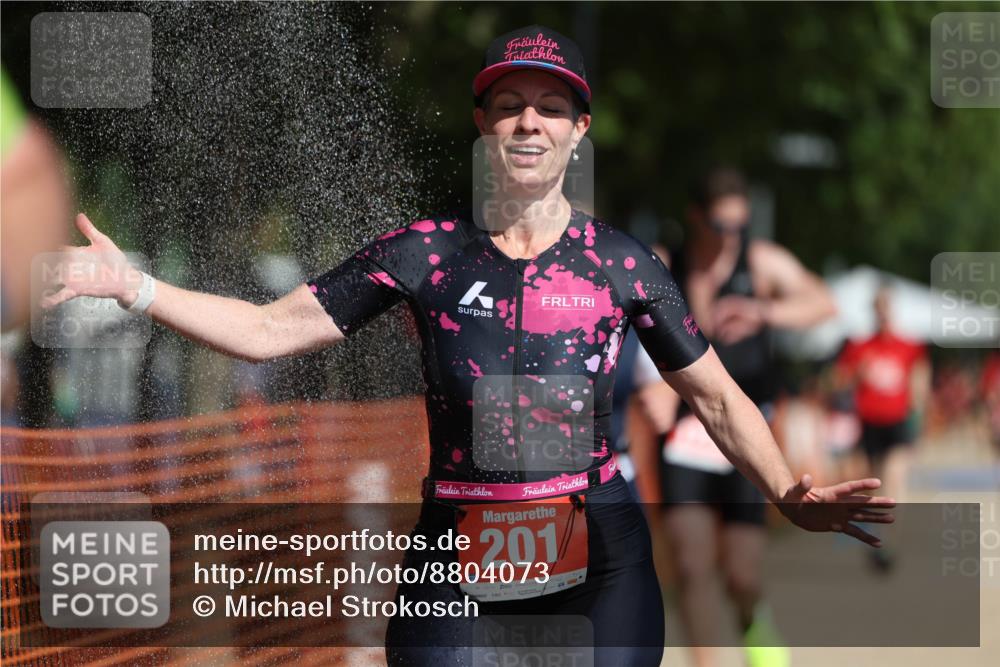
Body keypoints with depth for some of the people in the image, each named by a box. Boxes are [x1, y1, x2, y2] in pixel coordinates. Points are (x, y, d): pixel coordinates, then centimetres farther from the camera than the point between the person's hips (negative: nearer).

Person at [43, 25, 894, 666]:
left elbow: (717, 397, 7)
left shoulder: (622, 264, 4)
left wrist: (791, 497, -9)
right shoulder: (426, 253, 4)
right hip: (456, 568, 1)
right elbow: (269, 330, 3)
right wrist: (132, 285, -7)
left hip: (598, 570, 0)